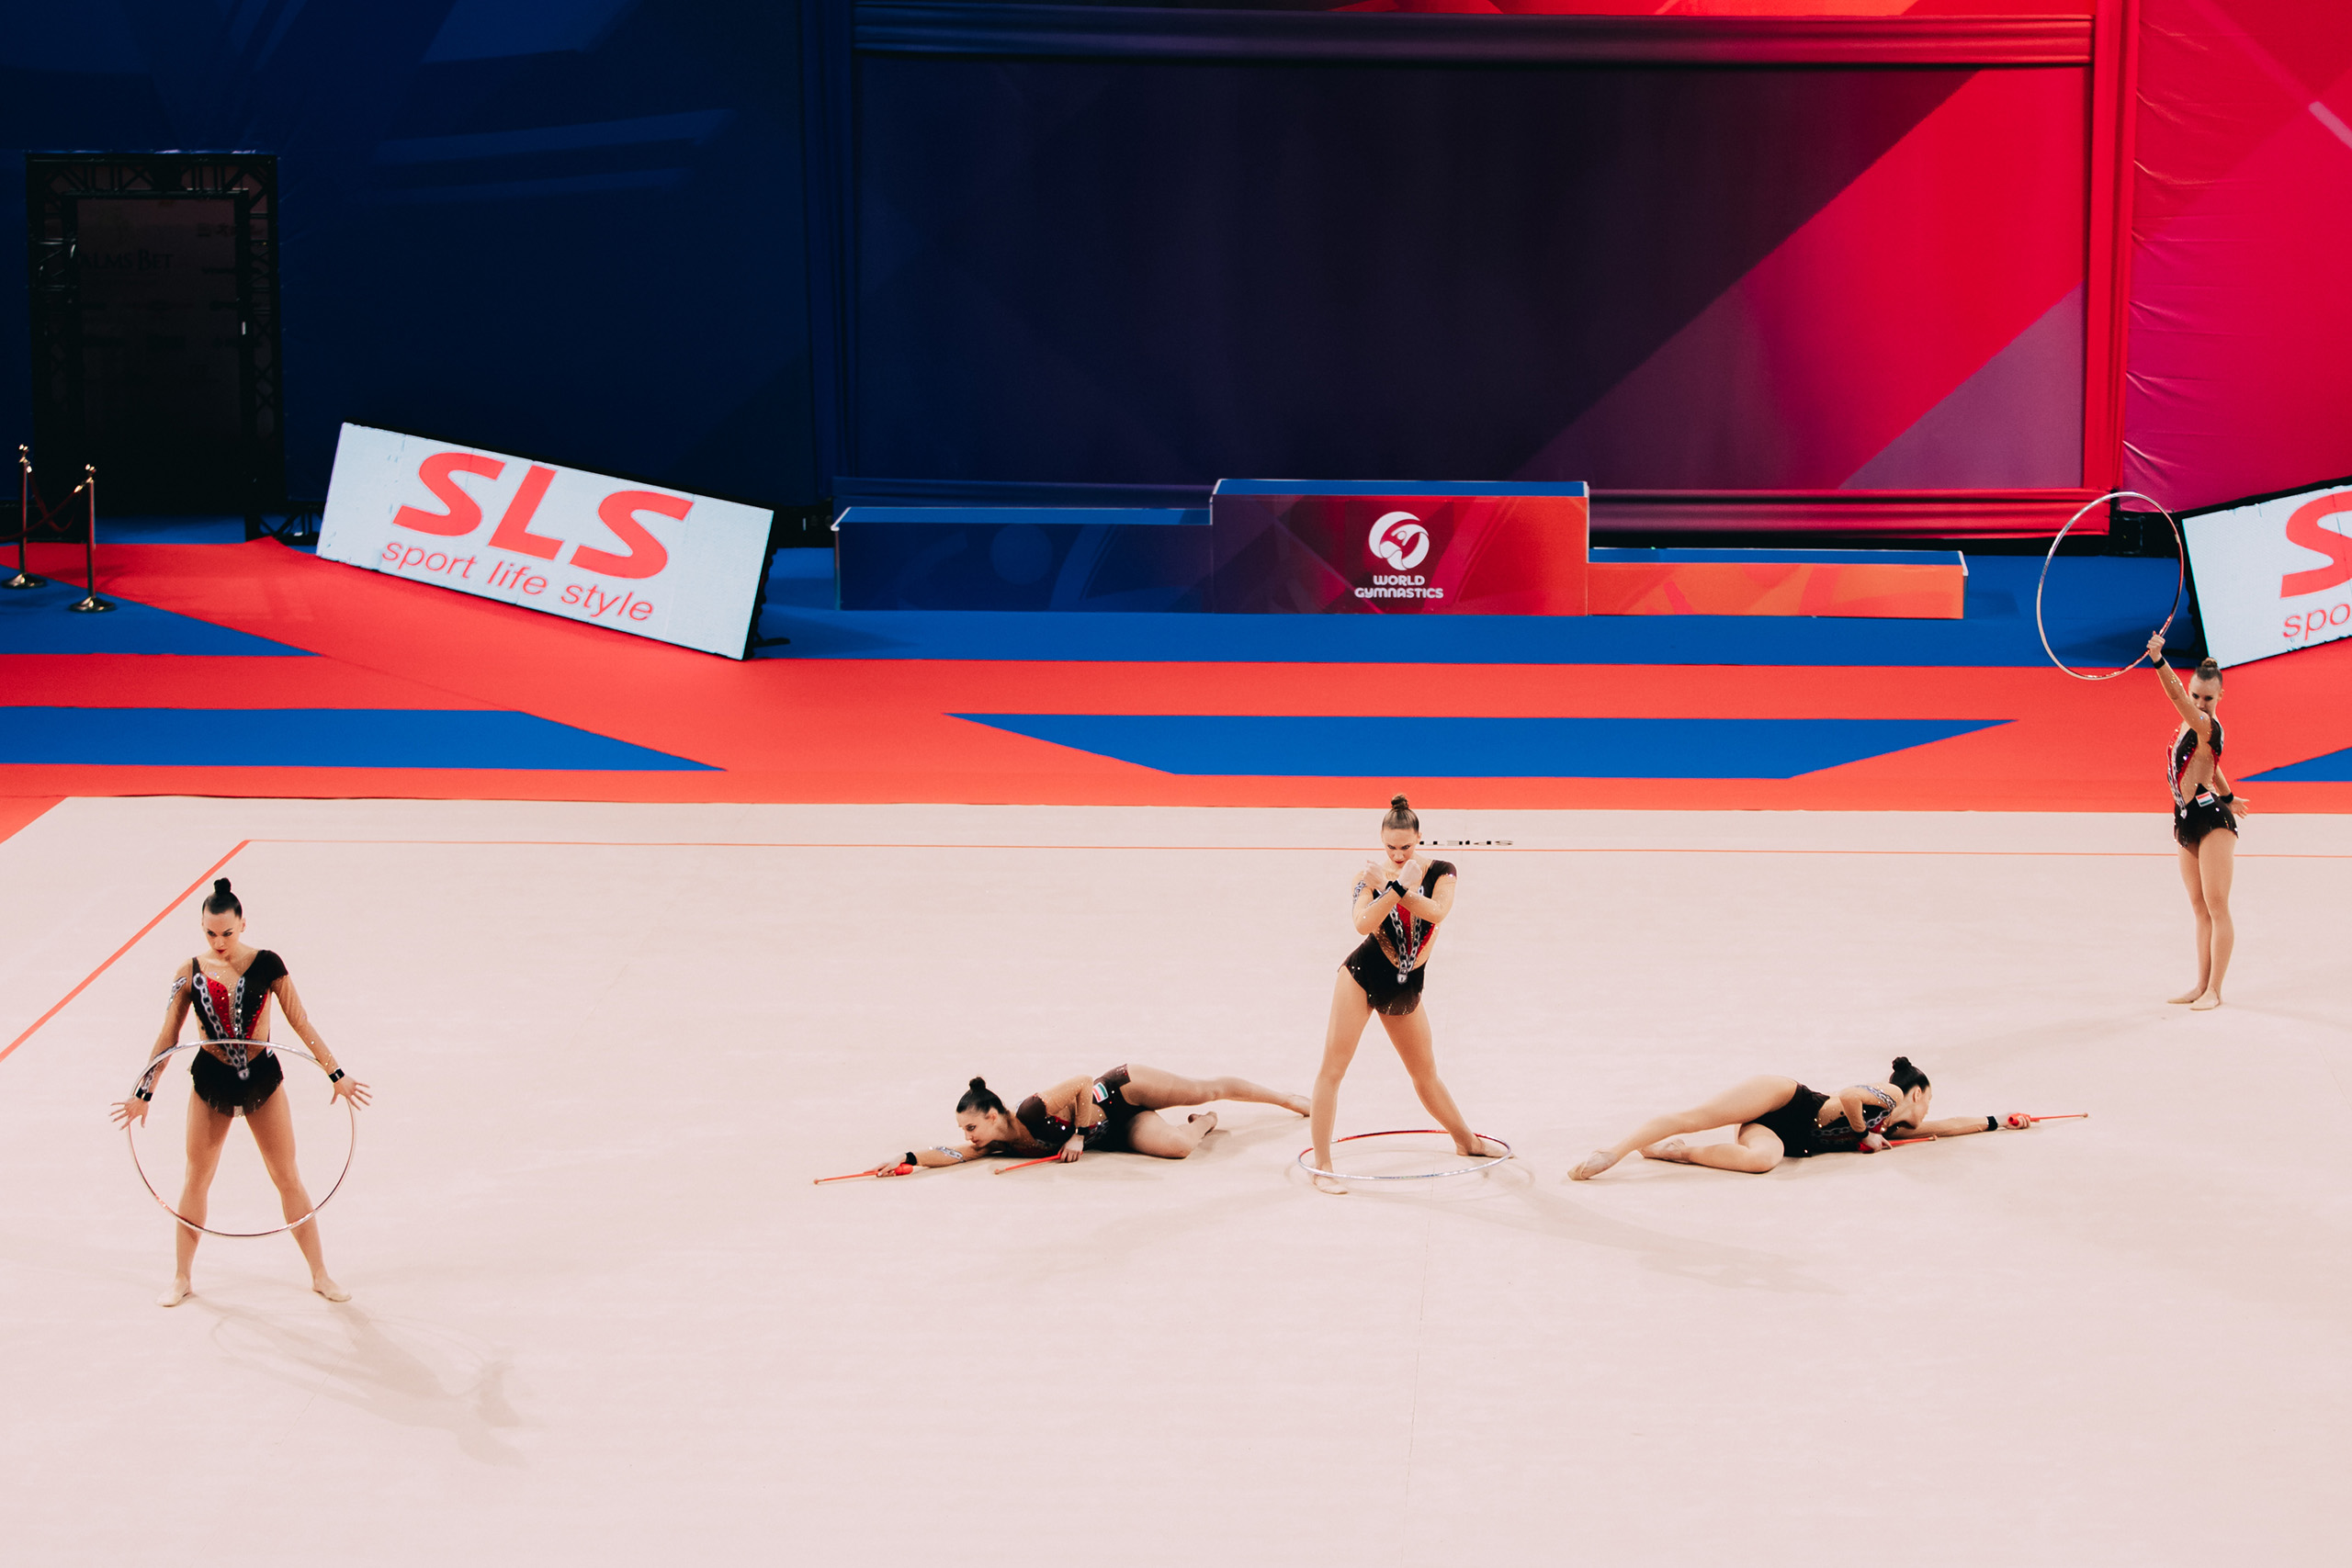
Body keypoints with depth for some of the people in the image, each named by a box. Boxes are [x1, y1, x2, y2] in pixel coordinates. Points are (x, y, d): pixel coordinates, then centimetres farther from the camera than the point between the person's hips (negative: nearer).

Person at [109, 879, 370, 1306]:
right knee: (197, 1179, 11)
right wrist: (144, 1094, 0)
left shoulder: (266, 965, -11)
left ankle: (320, 1275, 17)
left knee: (288, 1179, 5)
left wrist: (336, 1075, -5)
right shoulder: (189, 974, -7)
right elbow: (167, 1038, 0)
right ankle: (181, 1279, 24)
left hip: (262, 1078, -1)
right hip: (211, 1081, 1)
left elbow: (301, 1024, -5)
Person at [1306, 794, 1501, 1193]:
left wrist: (1392, 887, -31)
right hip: (1363, 976, -2)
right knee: (1333, 1067, -9)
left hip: (1405, 988, 2)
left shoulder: (1440, 872, -4)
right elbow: (1364, 923, -25)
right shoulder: (1370, 875, -8)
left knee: (1425, 1071, 18)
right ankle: (1321, 1165, -5)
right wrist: (1400, 886, -32)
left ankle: (1466, 1140, 39)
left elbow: (1437, 911, -24)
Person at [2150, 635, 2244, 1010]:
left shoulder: (2207, 726, -16)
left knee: (2216, 906, -6)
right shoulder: (2190, 726, 11)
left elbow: (2176, 695, -34)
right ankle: (2202, 985, 19)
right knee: (2200, 909, 13)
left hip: (2212, 819, -9)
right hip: (2188, 822, 9)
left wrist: (2158, 661, -47)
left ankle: (2214, 990, -4)